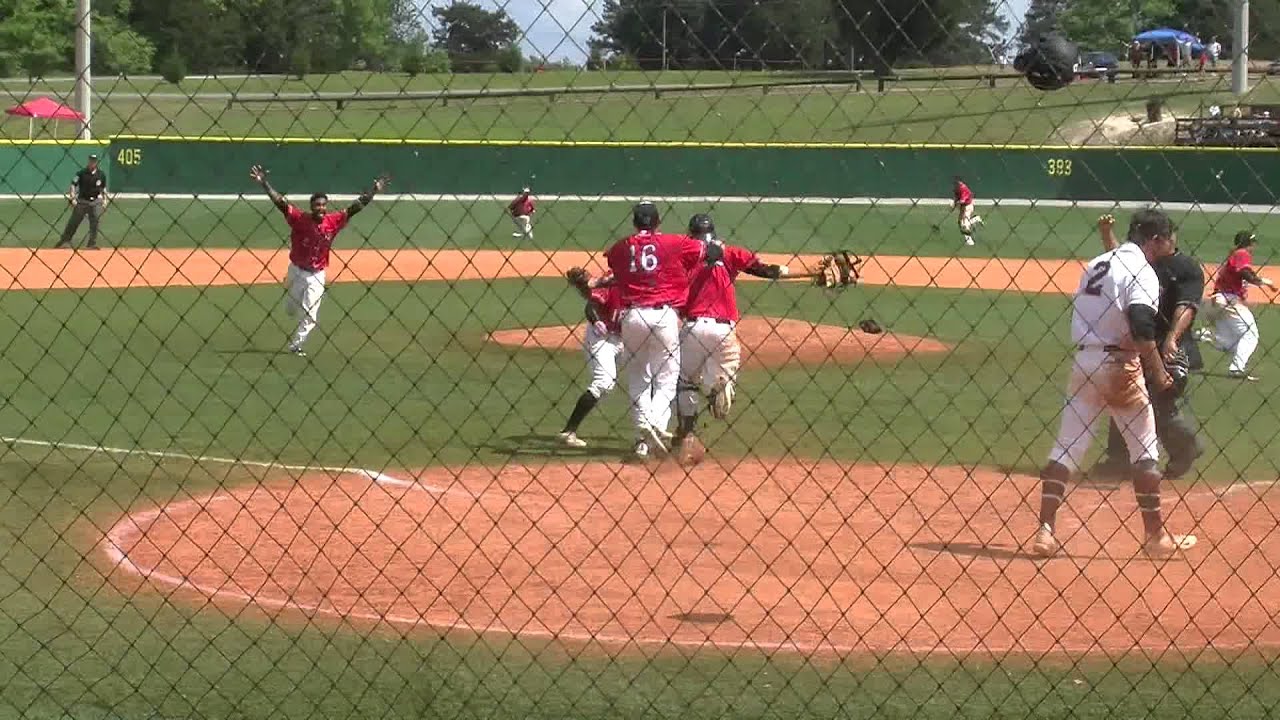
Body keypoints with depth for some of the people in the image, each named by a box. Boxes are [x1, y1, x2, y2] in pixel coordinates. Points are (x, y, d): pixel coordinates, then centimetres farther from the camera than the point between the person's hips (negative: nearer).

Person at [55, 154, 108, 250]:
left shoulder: (101, 174, 1)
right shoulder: (82, 173, -8)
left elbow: (103, 189, 13)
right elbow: (73, 185, -6)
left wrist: (105, 203, 9)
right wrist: (72, 199, -14)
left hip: (95, 202, 2)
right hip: (82, 201, -2)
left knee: (95, 222, -6)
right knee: (73, 222, 1)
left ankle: (92, 244, 2)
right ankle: (65, 241, 10)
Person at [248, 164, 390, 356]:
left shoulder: (333, 222, -11)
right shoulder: (299, 219, -17)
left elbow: (356, 207, -12)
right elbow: (280, 201, -24)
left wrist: (374, 191, -19)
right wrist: (264, 183, -34)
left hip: (317, 275, 0)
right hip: (296, 271, 0)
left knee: (310, 317, -4)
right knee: (291, 310, 15)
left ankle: (295, 345, 13)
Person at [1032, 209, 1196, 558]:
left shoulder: (1097, 264, 15)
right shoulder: (1141, 271, -10)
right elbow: (1142, 329, -22)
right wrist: (1158, 373, -17)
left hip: (1083, 361, 7)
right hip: (1119, 366, -7)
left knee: (1067, 447, 7)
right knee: (1145, 449, 6)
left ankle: (1044, 531, -2)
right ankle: (1156, 536, 12)